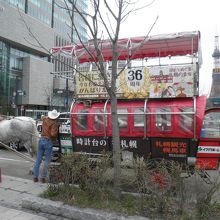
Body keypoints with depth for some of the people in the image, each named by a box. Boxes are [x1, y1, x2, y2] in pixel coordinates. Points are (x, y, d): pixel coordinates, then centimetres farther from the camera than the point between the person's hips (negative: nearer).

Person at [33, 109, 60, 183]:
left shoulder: (45, 119, 7)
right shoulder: (54, 123, -13)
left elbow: (42, 116, 31)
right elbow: (53, 134, -21)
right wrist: (56, 130, -4)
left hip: (41, 140, 6)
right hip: (48, 142, -6)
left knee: (38, 160, 12)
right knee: (47, 161, 4)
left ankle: (35, 177, 17)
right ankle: (43, 177, 6)